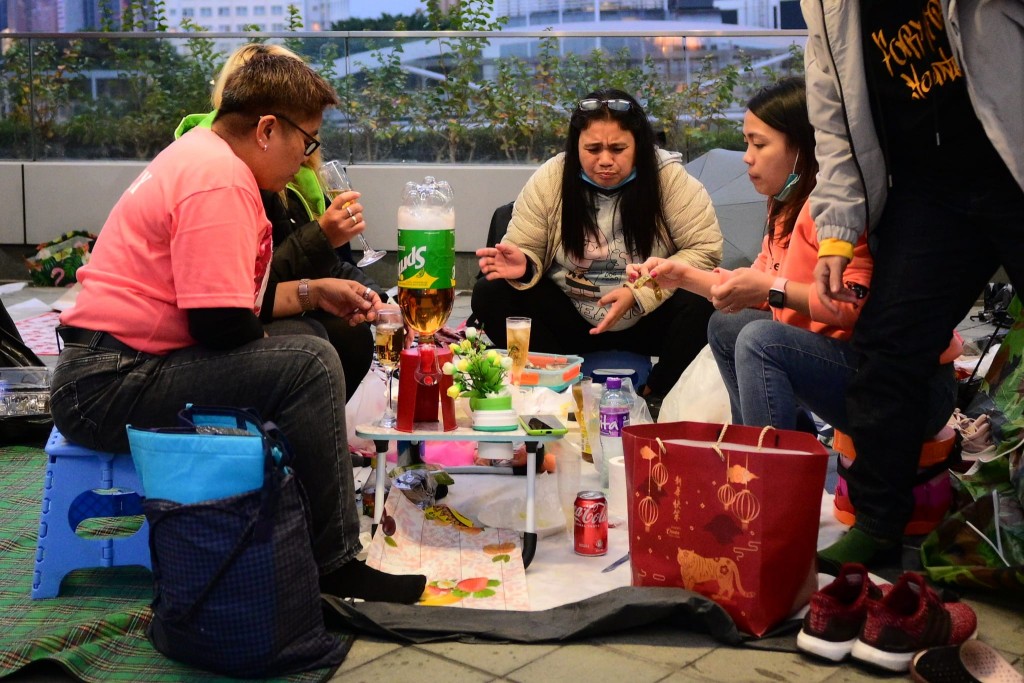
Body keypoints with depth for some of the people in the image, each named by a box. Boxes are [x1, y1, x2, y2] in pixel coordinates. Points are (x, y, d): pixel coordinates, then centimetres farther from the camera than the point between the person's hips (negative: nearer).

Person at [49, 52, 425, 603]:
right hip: (106, 387, -11)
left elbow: (228, 295, 20)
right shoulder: (219, 178, -18)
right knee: (309, 363, -22)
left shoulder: (199, 155, 15)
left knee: (307, 343, 18)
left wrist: (313, 292, 14)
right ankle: (334, 567, -13)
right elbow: (222, 324, -23)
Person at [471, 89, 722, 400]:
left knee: (700, 304, -32)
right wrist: (522, 267, -27)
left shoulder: (671, 178, -13)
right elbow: (526, 251, -1)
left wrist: (638, 294, -25)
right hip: (570, 320, 2)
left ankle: (655, 397, -9)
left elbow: (705, 250, -14)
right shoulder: (549, 181, -8)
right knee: (490, 294, -18)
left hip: (650, 320, -1)